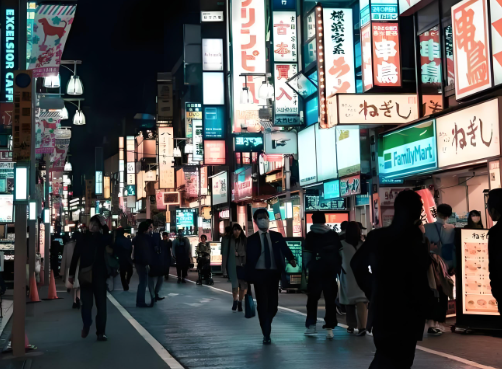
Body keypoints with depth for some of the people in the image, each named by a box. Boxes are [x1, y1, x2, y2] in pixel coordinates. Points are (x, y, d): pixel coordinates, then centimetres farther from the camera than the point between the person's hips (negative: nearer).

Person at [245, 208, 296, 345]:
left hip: (274, 273, 2)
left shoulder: (277, 236, 9)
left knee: (273, 304, 4)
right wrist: (249, 278, -5)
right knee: (262, 304, -2)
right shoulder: (252, 239, 4)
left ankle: (266, 324, 32)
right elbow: (249, 260, 2)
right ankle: (266, 334, 5)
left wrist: (291, 259, -22)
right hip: (259, 274, -2)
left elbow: (285, 249, 0)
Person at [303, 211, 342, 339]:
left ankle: (311, 325, 7)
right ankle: (329, 328, -1)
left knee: (312, 298, 12)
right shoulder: (333, 235, 5)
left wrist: (307, 269, 4)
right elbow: (340, 253, 4)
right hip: (331, 271, 1)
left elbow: (307, 255, -5)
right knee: (330, 299, 5)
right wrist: (337, 268, 11)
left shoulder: (310, 236, 0)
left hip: (315, 271, -1)